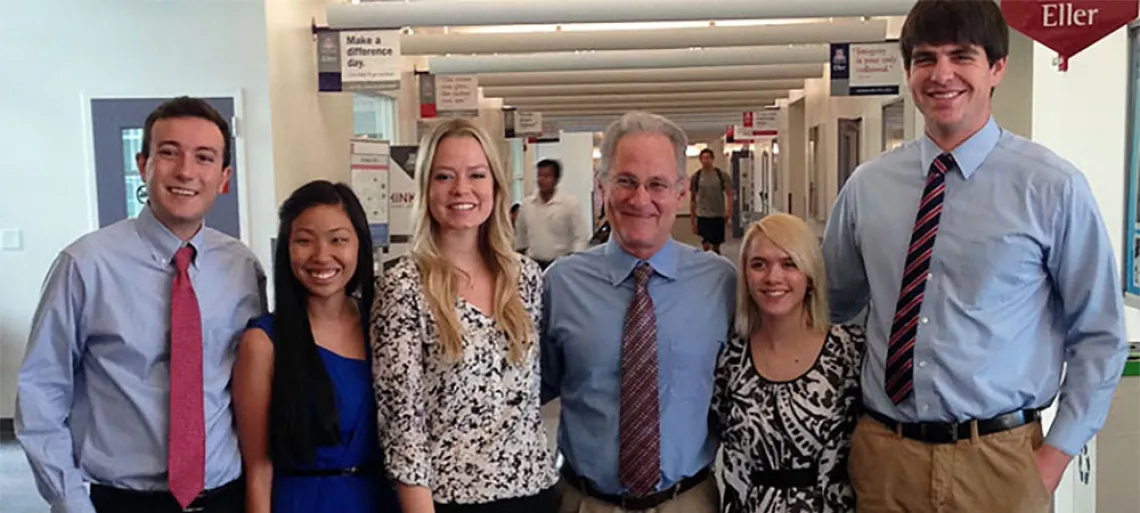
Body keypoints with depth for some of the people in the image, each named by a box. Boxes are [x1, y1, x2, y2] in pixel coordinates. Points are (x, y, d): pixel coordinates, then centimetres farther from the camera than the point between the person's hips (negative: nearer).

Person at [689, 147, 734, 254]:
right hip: (703, 216, -1)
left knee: (716, 246, 8)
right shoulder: (696, 176, 1)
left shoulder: (722, 175, -1)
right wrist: (692, 218, 6)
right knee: (706, 244, -13)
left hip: (719, 216, 1)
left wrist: (728, 211, -18)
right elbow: (692, 198, 7)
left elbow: (729, 194, -2)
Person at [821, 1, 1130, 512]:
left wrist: (1057, 452, -4)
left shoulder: (1052, 186, -7)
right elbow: (832, 306, 12)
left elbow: (1100, 335, 0)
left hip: (998, 461, -2)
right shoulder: (867, 186, 1)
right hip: (882, 454, 2)